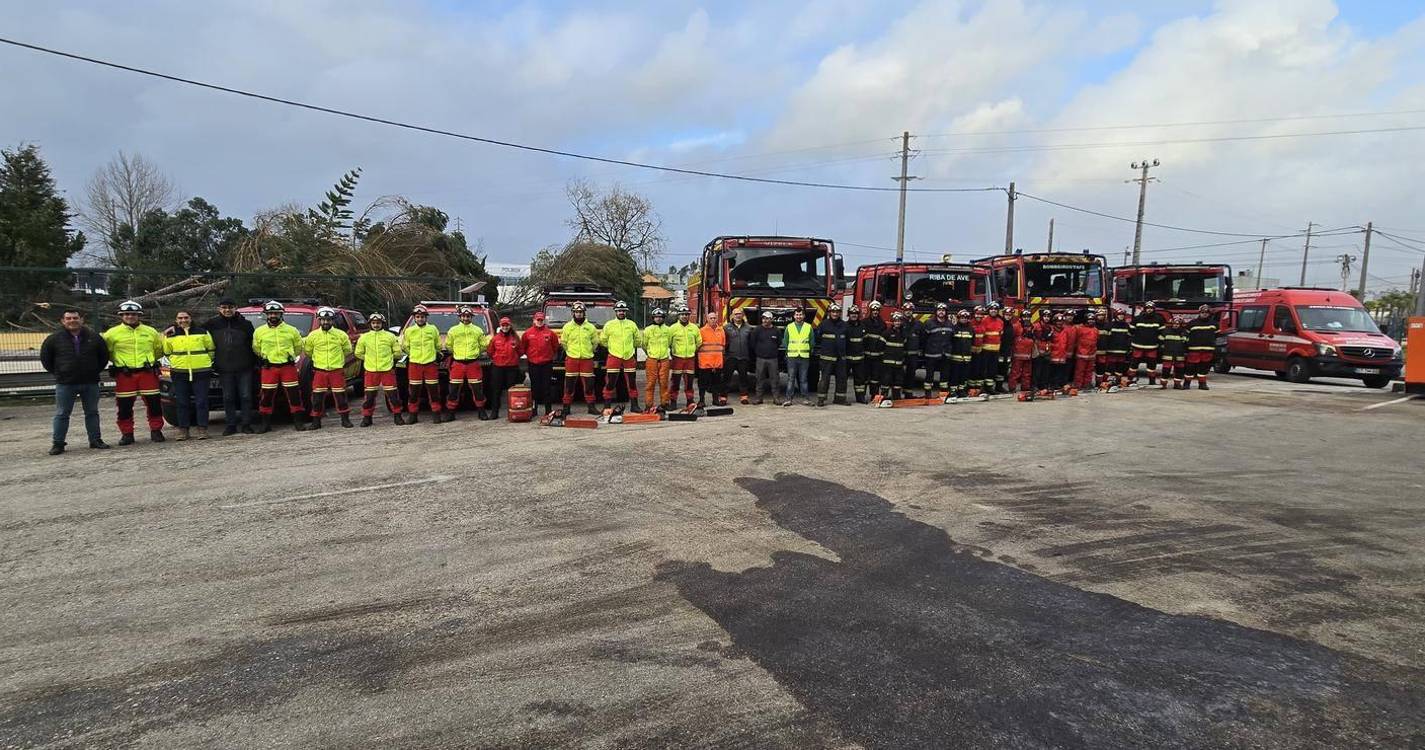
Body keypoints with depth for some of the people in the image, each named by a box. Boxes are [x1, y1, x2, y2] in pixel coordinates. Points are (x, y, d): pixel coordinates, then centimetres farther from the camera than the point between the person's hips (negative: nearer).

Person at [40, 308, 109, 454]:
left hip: (90, 383, 1)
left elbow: (104, 356, 14)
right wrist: (58, 373, 6)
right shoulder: (54, 339, 0)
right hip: (65, 384, -1)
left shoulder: (94, 337, 4)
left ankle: (96, 440, 16)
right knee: (62, 414, 2)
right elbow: (45, 359, 9)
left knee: (92, 413, 8)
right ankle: (57, 444, 7)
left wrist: (95, 371, 9)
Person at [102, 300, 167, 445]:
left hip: (147, 373, 1)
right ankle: (127, 434, 12)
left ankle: (156, 431, 13)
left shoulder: (150, 331, 10)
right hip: (124, 375, -1)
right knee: (124, 406, 2)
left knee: (154, 403, 1)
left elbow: (160, 348, 22)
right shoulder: (112, 333, 4)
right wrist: (118, 360, 5)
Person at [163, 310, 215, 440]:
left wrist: (207, 362, 11)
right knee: (181, 402, 3)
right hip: (179, 372, 2)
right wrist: (176, 362, 8)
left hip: (201, 371, -1)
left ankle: (202, 429, 2)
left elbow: (210, 349, 13)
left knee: (201, 401, -2)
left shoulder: (202, 331, 6)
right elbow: (166, 352, 16)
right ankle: (183, 429, 9)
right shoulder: (170, 334, 8)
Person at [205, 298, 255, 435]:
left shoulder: (245, 324, 4)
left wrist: (256, 363, 3)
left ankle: (246, 424, 7)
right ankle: (230, 425, 12)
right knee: (228, 398, 6)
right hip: (224, 369, 1)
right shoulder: (212, 324, 5)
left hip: (244, 368, -1)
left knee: (246, 397, 0)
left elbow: (254, 344, 6)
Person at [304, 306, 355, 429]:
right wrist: (317, 359, 16)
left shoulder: (341, 334, 1)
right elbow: (308, 351, 17)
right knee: (317, 398, 3)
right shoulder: (313, 335, 3)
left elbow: (348, 350, 14)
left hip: (337, 371, -1)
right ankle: (316, 422, 11)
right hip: (319, 371, 1)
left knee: (340, 396, 2)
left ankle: (345, 419, 12)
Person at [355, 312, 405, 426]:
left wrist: (387, 357, 9)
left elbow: (397, 352, 9)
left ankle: (397, 416, 9)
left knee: (393, 394, -1)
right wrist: (369, 358, 11)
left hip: (387, 370, -1)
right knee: (369, 395, 3)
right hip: (370, 371, 1)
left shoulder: (390, 336, 3)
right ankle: (367, 417, 13)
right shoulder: (364, 337, 6)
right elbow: (358, 353, 15)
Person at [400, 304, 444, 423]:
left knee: (434, 391, 1)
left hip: (431, 364, 0)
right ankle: (412, 414, 10)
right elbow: (405, 347, 15)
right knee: (413, 391, 2)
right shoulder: (409, 331, 4)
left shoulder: (433, 329, 4)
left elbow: (438, 346, 15)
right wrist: (413, 355, 11)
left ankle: (436, 414, 8)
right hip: (414, 364, 1)